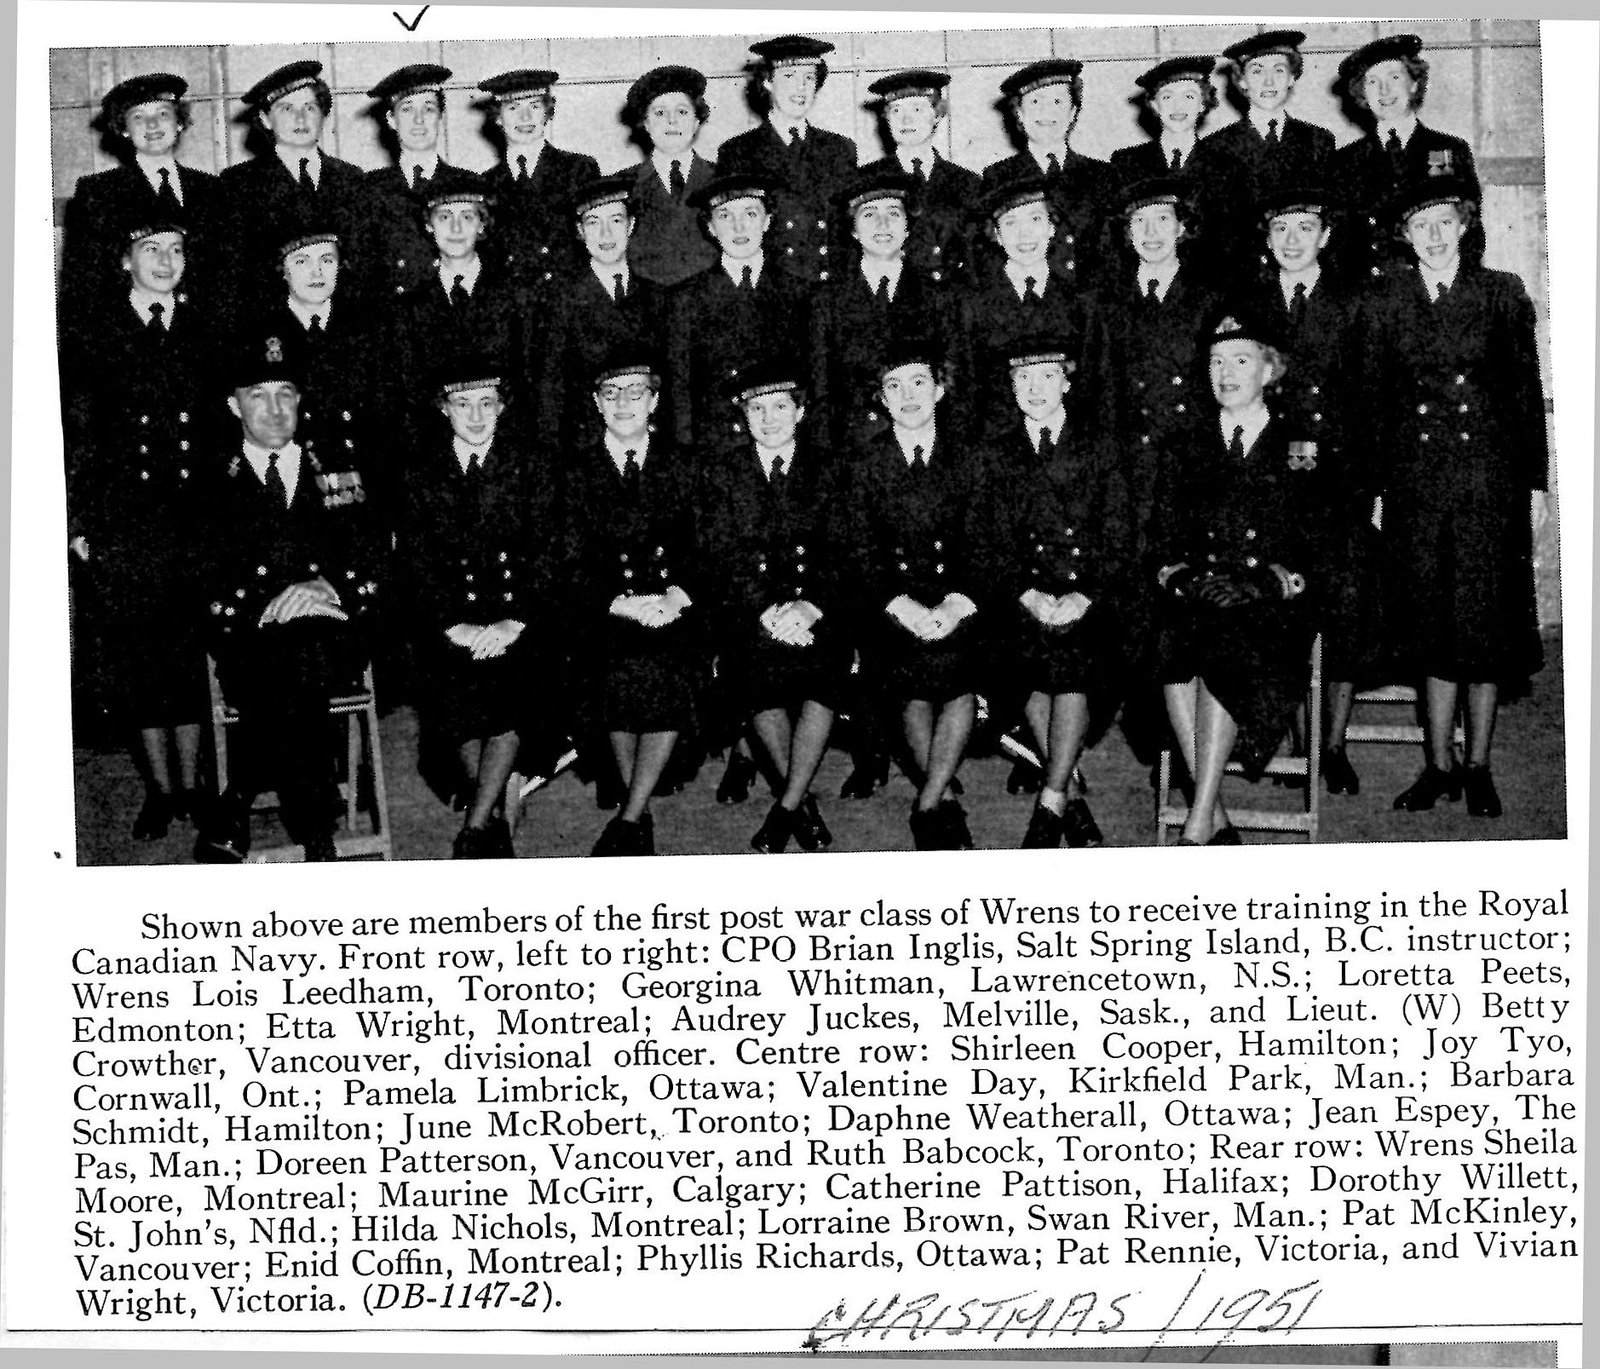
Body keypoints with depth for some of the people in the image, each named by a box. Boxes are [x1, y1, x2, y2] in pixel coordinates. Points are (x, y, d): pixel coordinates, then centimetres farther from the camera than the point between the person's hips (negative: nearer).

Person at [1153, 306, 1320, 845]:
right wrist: (1179, 573, -7)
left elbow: (1317, 547, 4)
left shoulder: (1299, 449, 12)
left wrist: (1265, 581, -12)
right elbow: (1164, 534, 14)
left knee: (1225, 656, -34)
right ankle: (1218, 821, -29)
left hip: (1272, 605, -2)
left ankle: (1198, 824, -33)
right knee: (1174, 653, -31)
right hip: (1195, 595, 2)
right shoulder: (1188, 442, 19)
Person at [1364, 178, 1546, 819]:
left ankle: (1478, 765, 10)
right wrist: (1373, 483, 2)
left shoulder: (1501, 293, 3)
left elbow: (1526, 391, 4)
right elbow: (1374, 398, 8)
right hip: (1415, 478, 1)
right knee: (1431, 623, 3)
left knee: (1484, 621, 0)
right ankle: (1440, 765, 11)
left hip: (1488, 475, -1)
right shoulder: (1387, 303, 7)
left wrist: (1533, 480, 0)